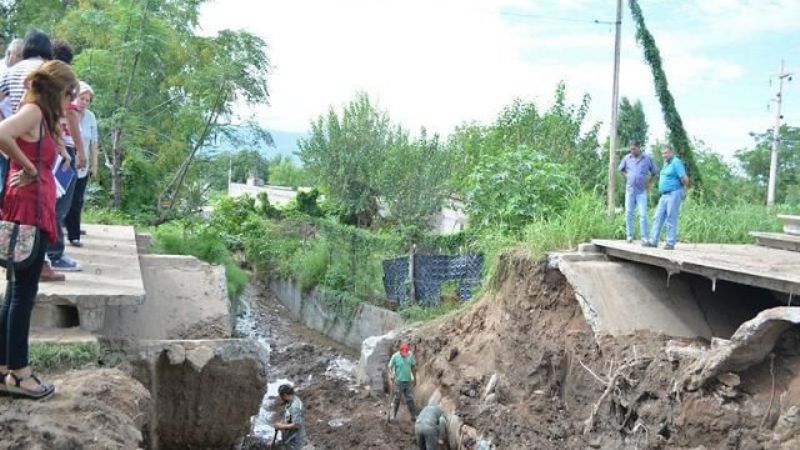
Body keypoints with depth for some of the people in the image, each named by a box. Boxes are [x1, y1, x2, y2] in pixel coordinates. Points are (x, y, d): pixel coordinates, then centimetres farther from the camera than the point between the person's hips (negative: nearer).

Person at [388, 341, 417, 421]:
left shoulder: (410, 355, -2)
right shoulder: (395, 356, -12)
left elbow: (413, 366, 10)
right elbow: (390, 367, -8)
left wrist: (414, 377, 12)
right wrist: (390, 375, -26)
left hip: (408, 381, 3)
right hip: (399, 381, -3)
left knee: (410, 399, 7)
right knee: (396, 399, 3)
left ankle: (414, 416, 14)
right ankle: (393, 416, 12)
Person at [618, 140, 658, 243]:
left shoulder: (647, 158, -1)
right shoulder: (627, 158, 3)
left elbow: (655, 172, 12)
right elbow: (621, 169, 22)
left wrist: (649, 182, 14)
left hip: (642, 191, -2)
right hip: (630, 190, 2)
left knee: (643, 214, -6)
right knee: (629, 213, 4)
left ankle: (644, 237, -4)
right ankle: (629, 235, 11)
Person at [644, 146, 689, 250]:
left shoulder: (676, 162, -11)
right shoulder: (666, 163, 16)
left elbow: (685, 179, -17)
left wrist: (683, 189, -1)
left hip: (674, 194, -9)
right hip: (664, 195, 9)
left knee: (671, 219, -6)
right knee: (658, 218, 5)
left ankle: (671, 243, -2)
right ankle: (653, 241, 7)